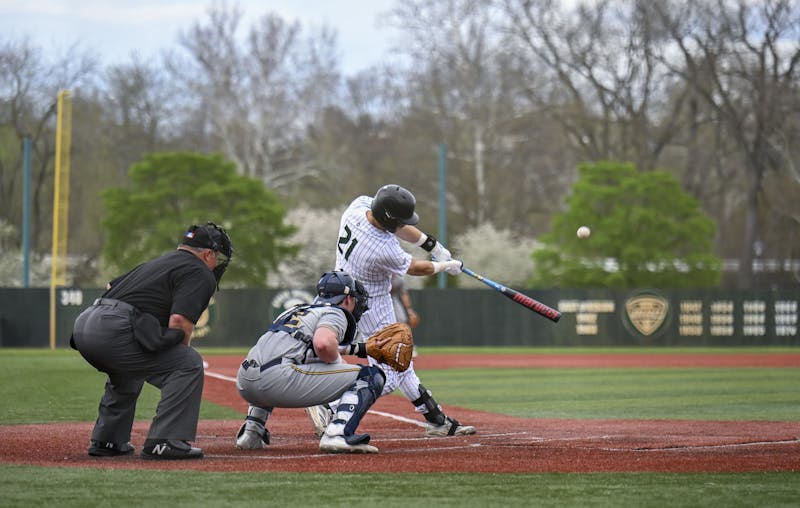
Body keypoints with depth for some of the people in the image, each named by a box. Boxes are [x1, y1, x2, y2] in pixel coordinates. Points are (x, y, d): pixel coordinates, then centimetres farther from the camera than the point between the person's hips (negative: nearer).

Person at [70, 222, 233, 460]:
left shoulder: (157, 262, 31)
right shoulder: (200, 274, 4)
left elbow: (111, 287, 35)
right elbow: (179, 321, -11)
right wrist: (180, 356, 8)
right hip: (113, 330, -9)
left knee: (128, 371, 35)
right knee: (189, 363, -3)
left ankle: (105, 440, 34)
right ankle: (164, 441, -9)